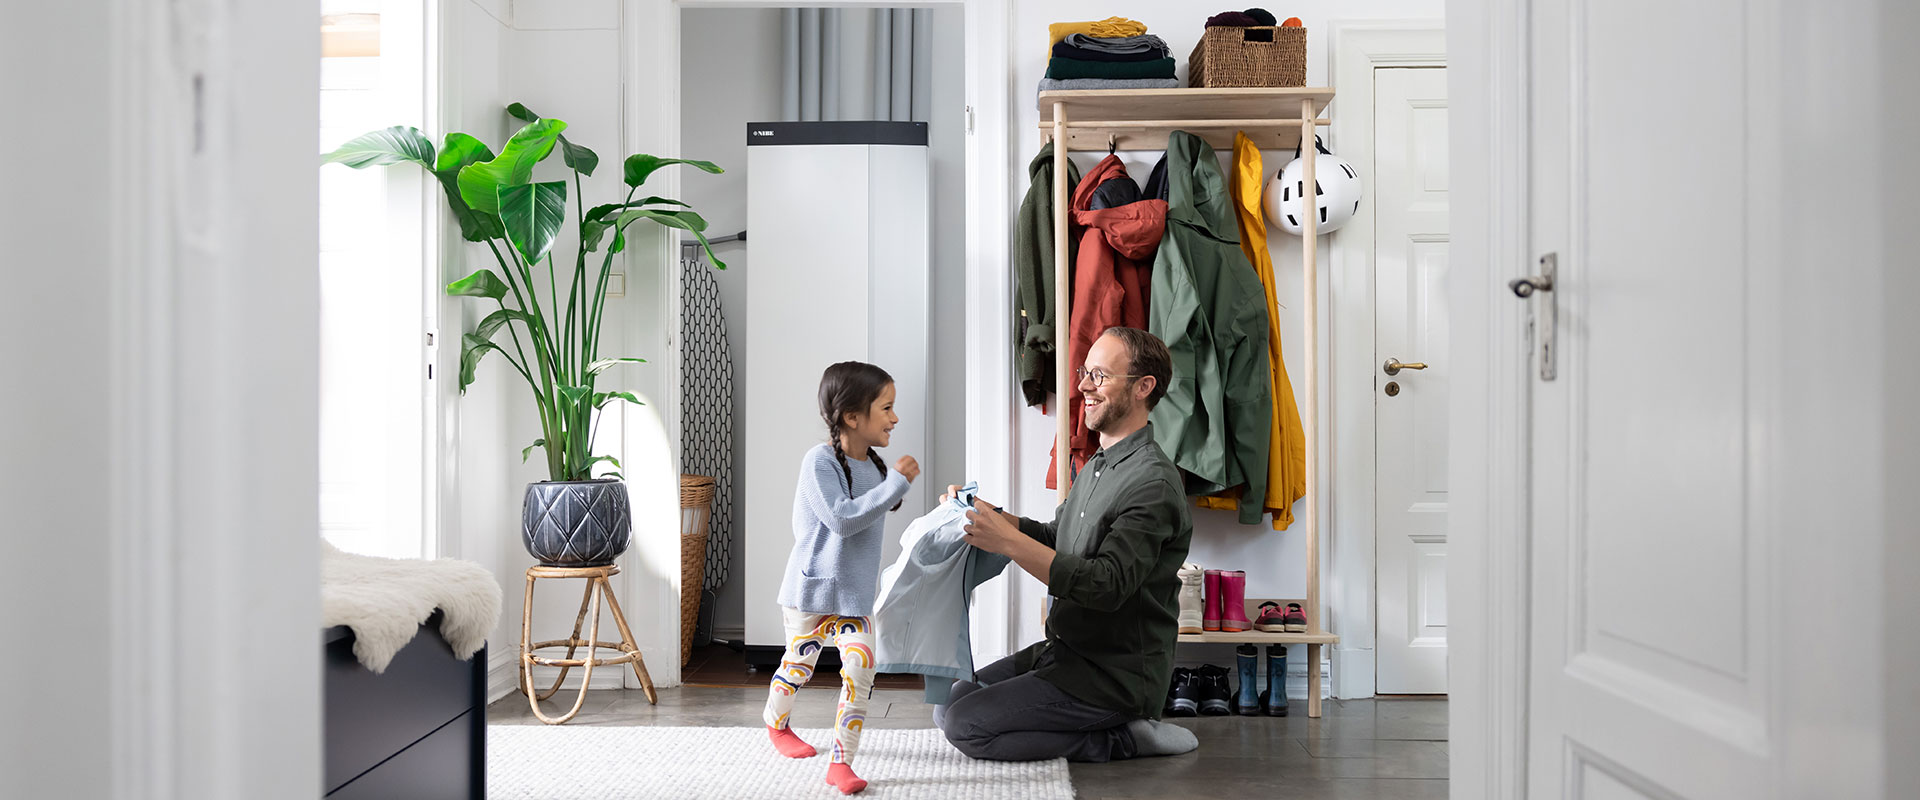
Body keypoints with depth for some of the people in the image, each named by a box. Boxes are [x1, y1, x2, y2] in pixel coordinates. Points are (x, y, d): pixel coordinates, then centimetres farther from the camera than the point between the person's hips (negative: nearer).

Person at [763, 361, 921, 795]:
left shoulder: (873, 465, 5)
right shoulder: (820, 461, -18)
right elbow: (841, 518, -31)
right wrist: (896, 483, -29)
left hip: (855, 594, 5)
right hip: (811, 590, -5)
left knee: (860, 669, -8)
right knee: (798, 665, 14)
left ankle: (841, 762, -1)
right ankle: (777, 725, 43)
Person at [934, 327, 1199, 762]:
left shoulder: (1153, 484, -21)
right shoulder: (1097, 466, 12)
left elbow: (1106, 586, -29)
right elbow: (1054, 537, 19)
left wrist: (1007, 541, -31)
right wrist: (988, 515, 2)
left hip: (1115, 678, -10)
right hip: (1064, 652, 10)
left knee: (964, 725, -15)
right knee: (949, 703, 9)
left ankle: (1121, 740, -5)